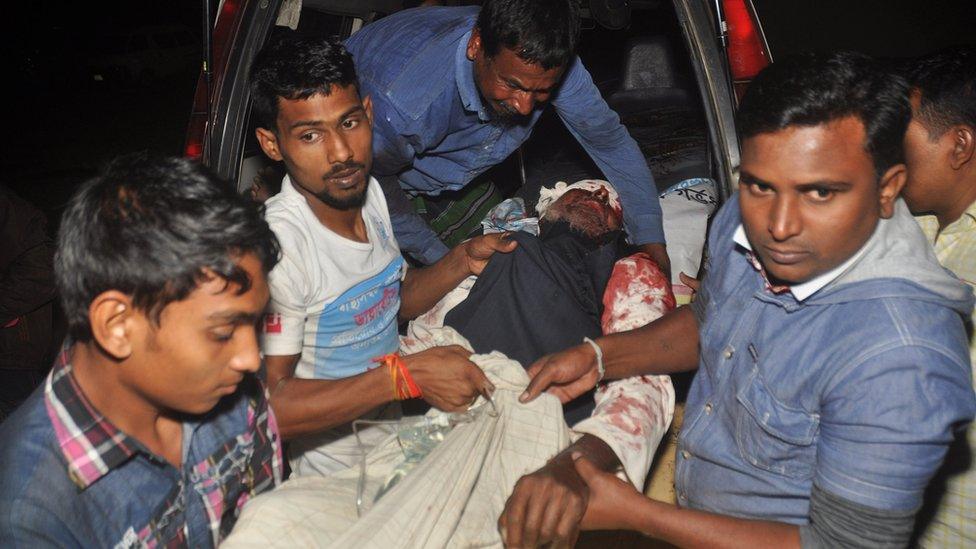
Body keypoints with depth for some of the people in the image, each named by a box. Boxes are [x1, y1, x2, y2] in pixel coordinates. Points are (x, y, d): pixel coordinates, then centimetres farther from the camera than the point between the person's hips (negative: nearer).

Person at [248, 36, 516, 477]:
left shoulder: (367, 191, -1)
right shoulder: (275, 246, -28)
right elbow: (270, 408, -27)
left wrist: (462, 261, -4)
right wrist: (407, 375, -30)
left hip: (392, 436, 7)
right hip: (330, 474, -7)